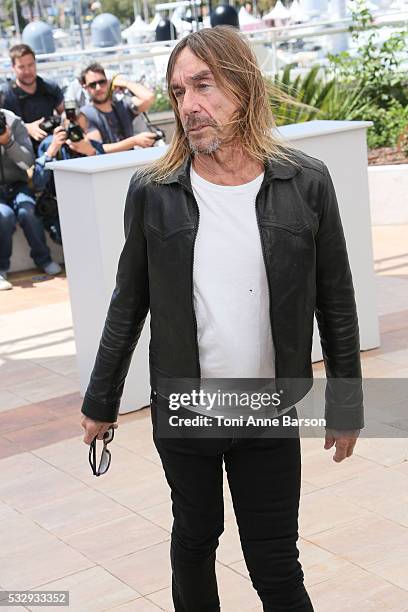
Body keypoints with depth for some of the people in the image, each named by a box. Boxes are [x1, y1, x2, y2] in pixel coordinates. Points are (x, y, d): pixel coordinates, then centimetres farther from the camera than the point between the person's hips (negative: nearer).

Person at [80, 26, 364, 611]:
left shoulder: (306, 184, -9)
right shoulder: (153, 191, -8)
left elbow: (336, 304, -1)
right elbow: (129, 303, 2)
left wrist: (347, 406, 4)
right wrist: (101, 402, 8)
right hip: (182, 414, 1)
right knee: (195, 537, 19)